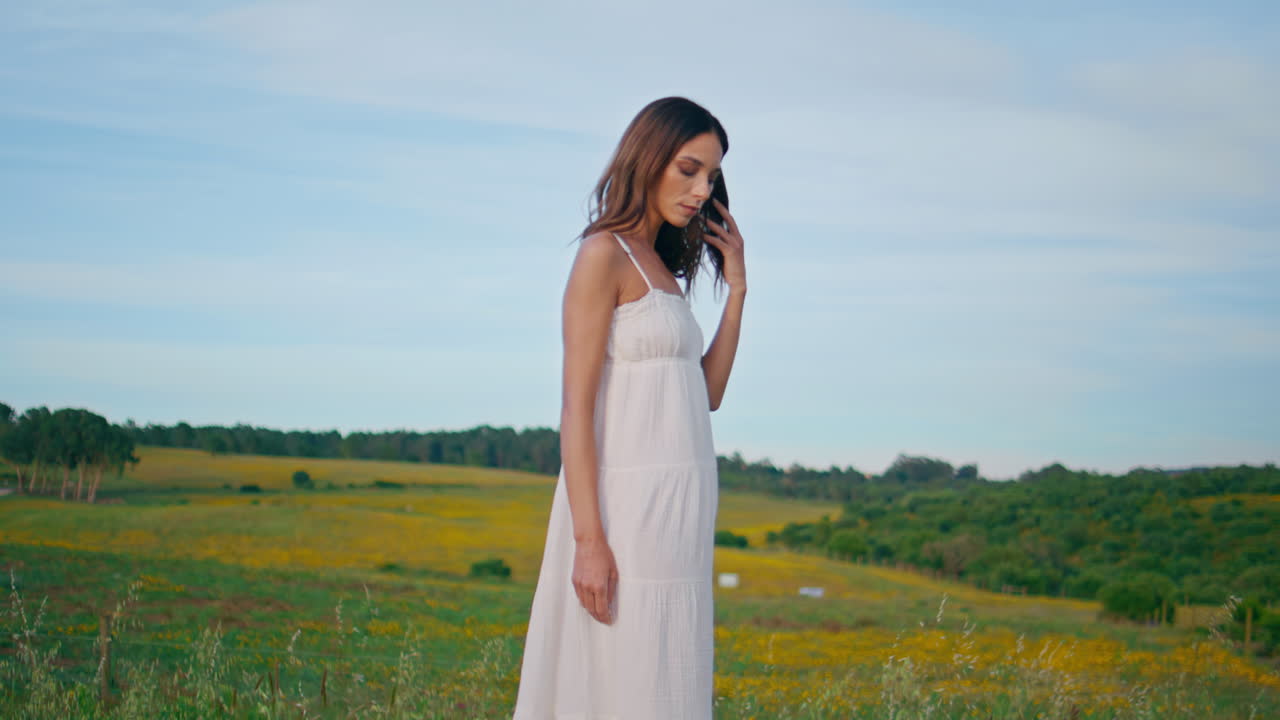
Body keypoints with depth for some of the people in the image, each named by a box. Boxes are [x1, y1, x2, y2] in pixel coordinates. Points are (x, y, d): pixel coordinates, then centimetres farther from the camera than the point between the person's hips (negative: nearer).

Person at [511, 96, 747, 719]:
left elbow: (708, 394, 15)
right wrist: (589, 540, -20)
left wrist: (736, 289, 8)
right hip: (630, 505, -9)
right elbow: (576, 404, -14)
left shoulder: (660, 265, 18)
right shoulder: (604, 253, -8)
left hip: (679, 515, 9)